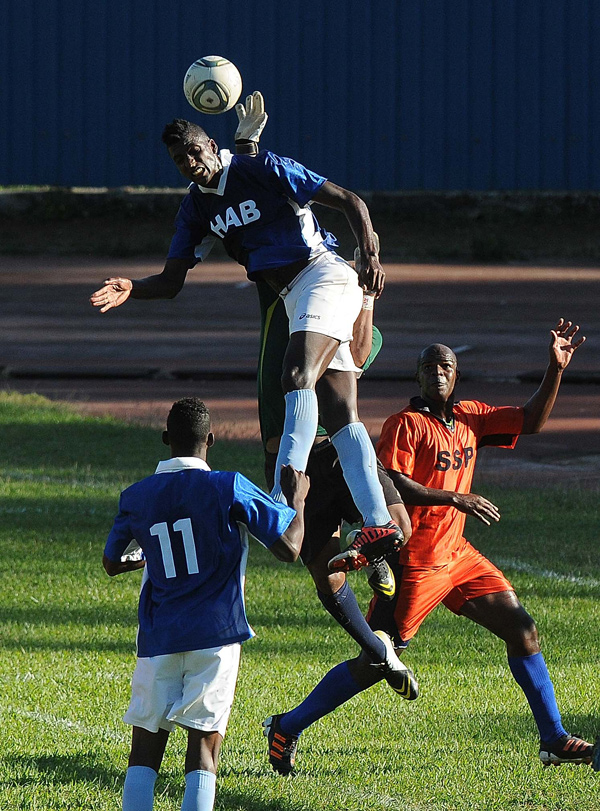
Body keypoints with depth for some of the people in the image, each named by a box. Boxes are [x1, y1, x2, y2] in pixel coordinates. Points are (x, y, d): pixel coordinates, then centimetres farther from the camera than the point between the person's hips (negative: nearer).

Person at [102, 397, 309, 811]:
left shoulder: (137, 497, 6)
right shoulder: (228, 488, -6)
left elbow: (111, 563, 22)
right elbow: (289, 547, -6)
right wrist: (297, 499, 11)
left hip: (158, 636, 3)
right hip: (216, 636, -3)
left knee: (146, 745, 6)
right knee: (204, 745, -2)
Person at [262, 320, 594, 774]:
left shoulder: (469, 417, 11)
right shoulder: (405, 425, -10)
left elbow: (532, 421, 15)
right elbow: (392, 485, -22)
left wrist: (556, 369, 2)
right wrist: (456, 499, -27)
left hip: (457, 555, 7)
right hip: (413, 560, -7)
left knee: (522, 629, 2)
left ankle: (554, 740, 8)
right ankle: (287, 728, 6)